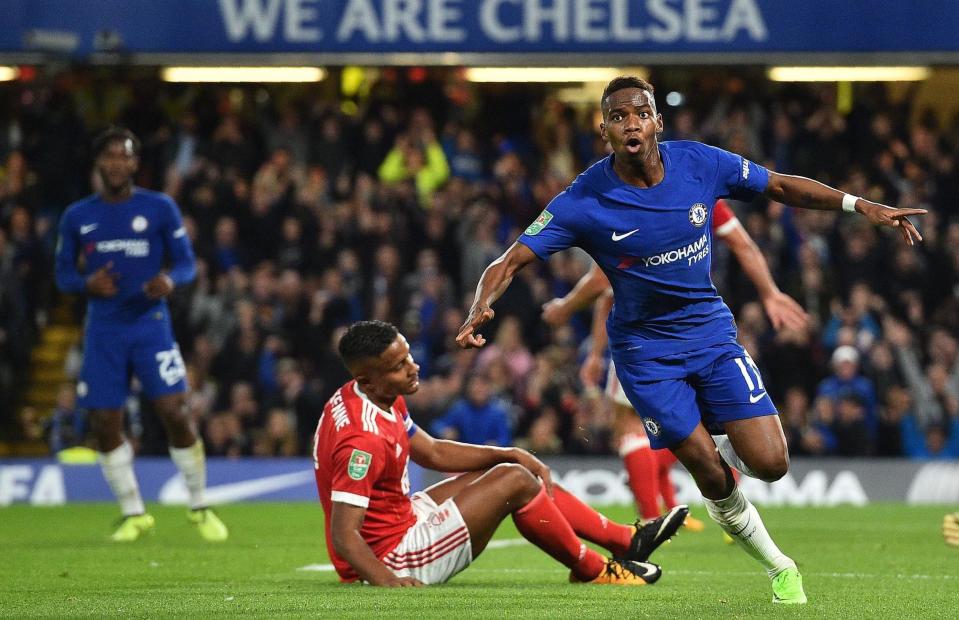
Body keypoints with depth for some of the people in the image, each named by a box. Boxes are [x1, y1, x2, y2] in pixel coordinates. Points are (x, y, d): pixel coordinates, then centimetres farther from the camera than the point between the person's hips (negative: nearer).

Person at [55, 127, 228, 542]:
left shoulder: (159, 208, 3)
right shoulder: (77, 217, 7)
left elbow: (186, 263, 4)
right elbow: (62, 274, 11)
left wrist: (170, 280, -19)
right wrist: (88, 283, -11)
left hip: (150, 324, -2)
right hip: (103, 332, 2)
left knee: (174, 413, -12)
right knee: (105, 426, -1)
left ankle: (199, 508, 5)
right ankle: (134, 515, 16)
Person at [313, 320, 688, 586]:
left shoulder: (384, 400, 1)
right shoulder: (363, 438, -30)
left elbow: (432, 452, 15)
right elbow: (344, 534, -32)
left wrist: (510, 455, 6)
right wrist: (388, 581, -44)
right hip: (388, 558, -10)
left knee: (516, 469, 16)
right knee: (514, 481, -12)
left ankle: (627, 540, 22)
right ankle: (592, 572, 7)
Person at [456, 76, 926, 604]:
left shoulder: (702, 164, -11)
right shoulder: (583, 202, -18)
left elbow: (781, 186, 2)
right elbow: (511, 261, -18)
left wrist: (860, 206, -5)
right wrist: (479, 312, -38)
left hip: (711, 329, 2)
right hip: (647, 351, -2)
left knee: (769, 463, -11)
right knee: (714, 480, -10)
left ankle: (730, 448, 26)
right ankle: (777, 566, 16)